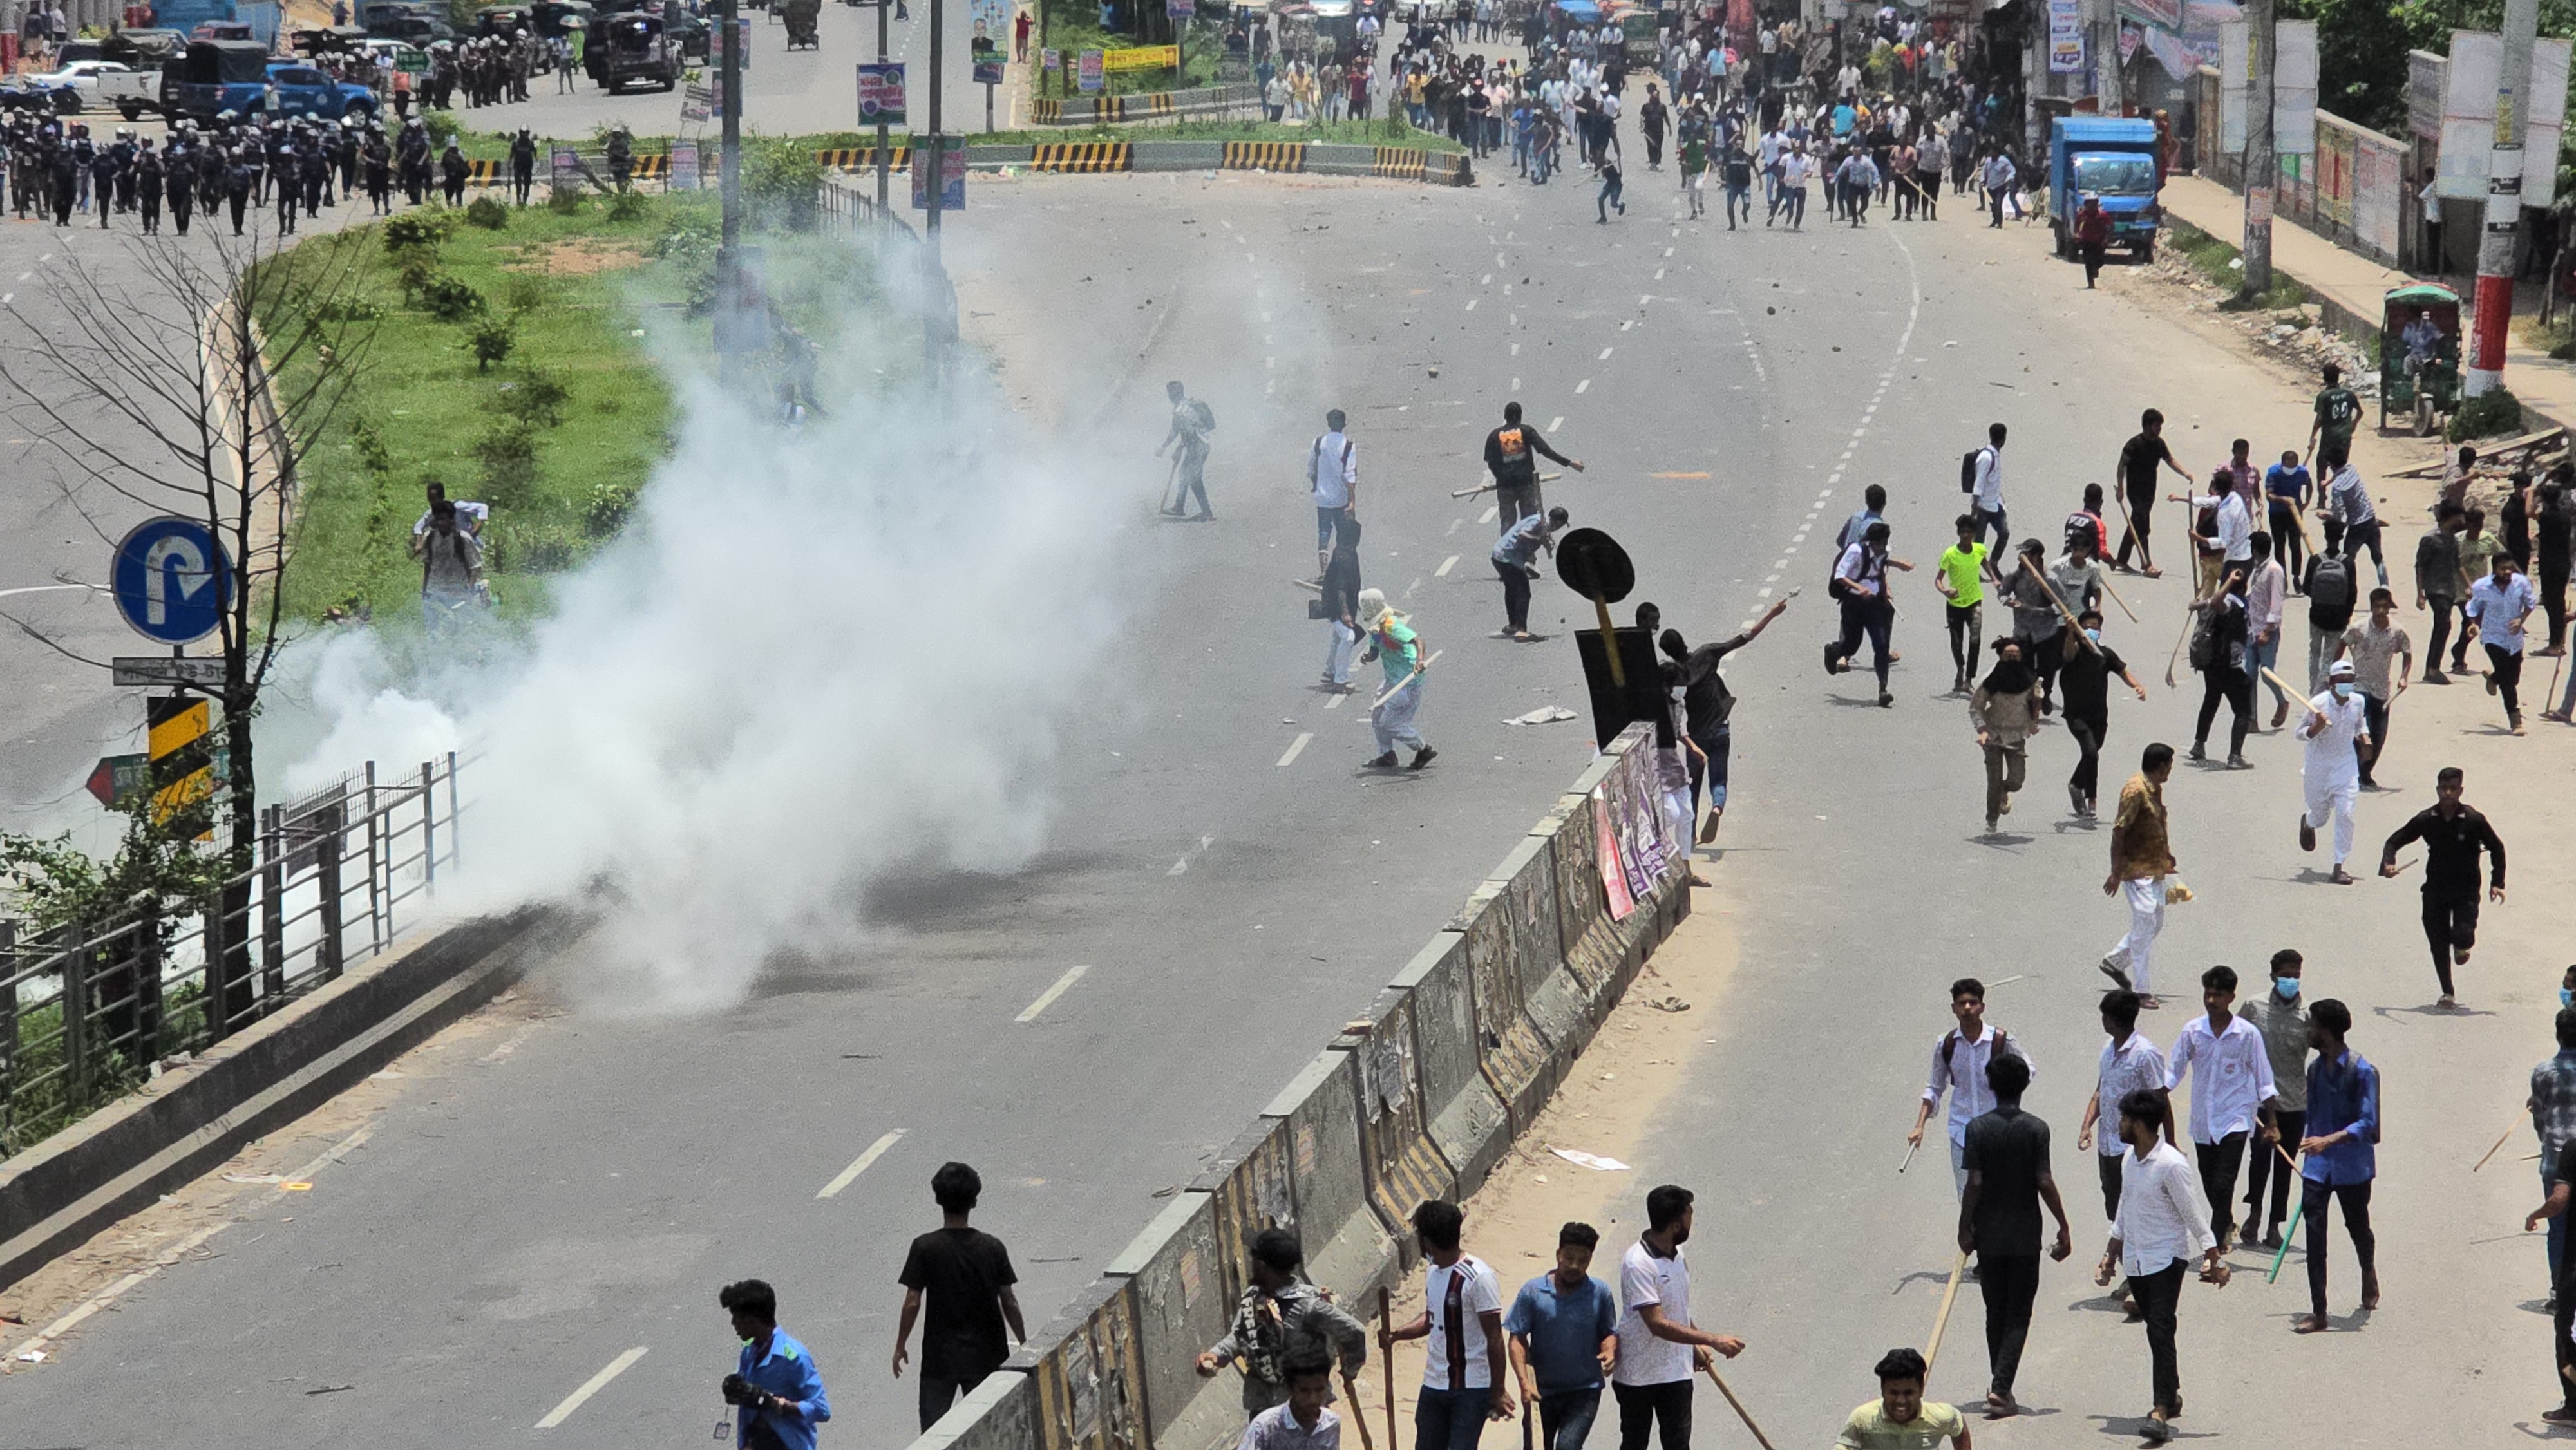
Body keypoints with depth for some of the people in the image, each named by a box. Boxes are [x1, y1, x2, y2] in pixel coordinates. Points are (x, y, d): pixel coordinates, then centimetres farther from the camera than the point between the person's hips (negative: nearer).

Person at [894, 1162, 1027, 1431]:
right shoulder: (992, 1248, -6)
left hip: (940, 1356, -2)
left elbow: (912, 1303, -11)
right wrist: (1023, 1345, 11)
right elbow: (1009, 1303, -2)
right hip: (985, 1355, 2)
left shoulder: (925, 1247, -12)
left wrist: (900, 1346, 2)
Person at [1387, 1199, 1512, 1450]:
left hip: (1472, 1389, -9)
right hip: (1434, 1384, 9)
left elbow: (1494, 1337, -16)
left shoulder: (1478, 1277, -19)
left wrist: (1498, 1391, -16)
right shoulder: (1434, 1274, 8)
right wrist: (1397, 1334, 3)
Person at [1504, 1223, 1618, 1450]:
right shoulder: (1533, 1292, -5)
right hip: (1543, 1392, 2)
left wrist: (1610, 1351, -15)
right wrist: (1525, 1383, -18)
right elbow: (1518, 1340, -5)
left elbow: (1609, 1333, 9)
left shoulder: (1600, 1293, -2)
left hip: (1584, 1391, -2)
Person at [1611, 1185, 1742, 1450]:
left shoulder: (1677, 1257, 4)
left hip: (1676, 1371, 6)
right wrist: (1713, 1340, -32)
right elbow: (1658, 1325, -30)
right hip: (1638, 1375, -6)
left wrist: (1698, 1345, 10)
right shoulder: (1638, 1264, -24)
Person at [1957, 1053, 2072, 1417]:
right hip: (2025, 1236, -1)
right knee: (2018, 1315, 3)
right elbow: (2045, 1183, -10)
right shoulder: (2036, 1129, -9)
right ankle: (2001, 1388, -11)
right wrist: (2064, 1227, -1)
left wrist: (1965, 1228, 2)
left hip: (1989, 1234, 1)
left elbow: (1974, 1184, -9)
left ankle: (1999, 1386, 21)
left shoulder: (1978, 1128, -7)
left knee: (1996, 1313, 15)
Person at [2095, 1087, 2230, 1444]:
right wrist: (2110, 1257, 24)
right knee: (2156, 1331, 15)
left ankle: (2161, 1412, -20)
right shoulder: (2129, 1160, 8)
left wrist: (2214, 1260, -15)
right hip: (2135, 1260, 8)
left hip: (2166, 1259, -8)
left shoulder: (2171, 1165, -17)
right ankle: (2171, 1395, 29)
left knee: (2160, 1332, -14)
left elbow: (2195, 1216, -15)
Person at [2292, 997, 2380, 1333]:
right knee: (2314, 1234, -7)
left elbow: (2367, 1123, -19)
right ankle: (2318, 1312, -6)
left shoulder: (2361, 1071, -14)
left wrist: (2329, 1141, -32)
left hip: (2352, 1165, -4)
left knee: (2357, 1226, 15)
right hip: (2317, 1166, 5)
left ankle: (2369, 1274, 48)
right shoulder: (2315, 1069, 6)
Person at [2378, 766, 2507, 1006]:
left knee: (2463, 936, -18)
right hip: (2435, 889, 2)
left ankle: (2461, 946, 22)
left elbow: (2497, 848, 2)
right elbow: (2395, 841, 4)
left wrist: (2497, 883, -4)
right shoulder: (2426, 820, -4)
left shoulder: (2473, 820, -10)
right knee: (2438, 943, 3)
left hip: (2466, 889, -2)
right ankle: (2447, 992, 20)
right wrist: (2388, 863, -17)